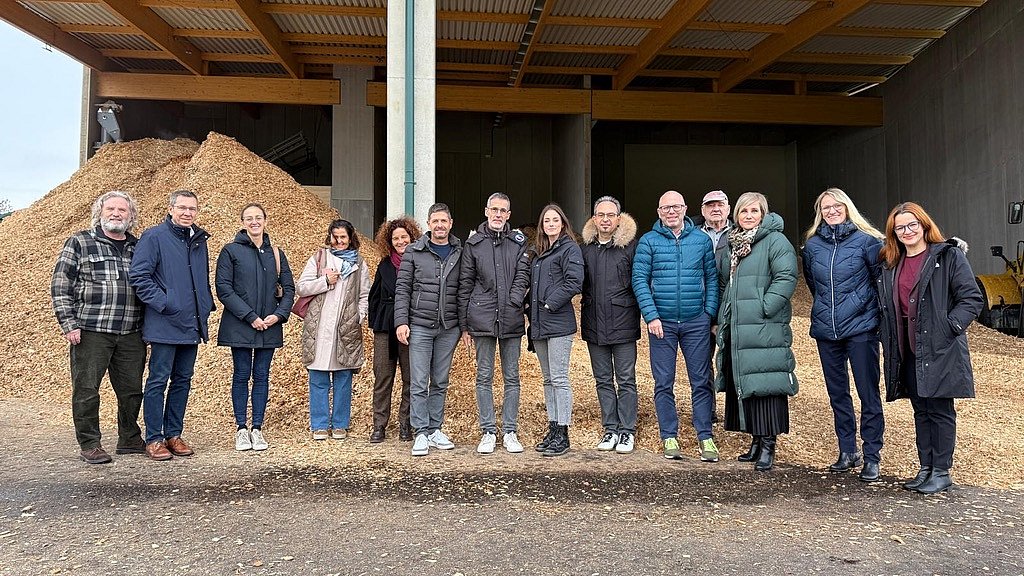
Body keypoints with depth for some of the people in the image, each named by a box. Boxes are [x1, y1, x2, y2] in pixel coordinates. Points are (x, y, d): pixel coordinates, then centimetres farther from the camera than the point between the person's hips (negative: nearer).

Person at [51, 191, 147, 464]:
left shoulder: (138, 248, 14)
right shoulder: (79, 243, 2)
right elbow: (60, 286, -1)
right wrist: (69, 324, -8)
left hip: (131, 335, 4)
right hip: (90, 333, -4)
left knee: (132, 389, 9)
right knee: (86, 389, 2)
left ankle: (130, 439, 24)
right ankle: (89, 444, 14)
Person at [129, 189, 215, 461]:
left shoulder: (199, 240, 15)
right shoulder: (154, 237, -6)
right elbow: (138, 276, -12)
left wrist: (206, 306, 12)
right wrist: (163, 303, -16)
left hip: (193, 325, 7)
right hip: (165, 325, -7)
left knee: (183, 381, 12)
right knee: (158, 381, 0)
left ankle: (173, 434, 22)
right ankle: (154, 439, 9)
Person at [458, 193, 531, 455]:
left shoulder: (519, 241, 7)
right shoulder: (473, 243, 6)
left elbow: (523, 275, 2)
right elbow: (464, 285, 6)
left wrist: (513, 301, -14)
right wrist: (464, 324, 3)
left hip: (511, 320, 1)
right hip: (482, 320, 0)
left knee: (511, 377, 6)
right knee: (484, 377, 5)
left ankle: (510, 432, 15)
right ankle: (488, 432, 13)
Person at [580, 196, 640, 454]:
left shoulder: (630, 246, -4)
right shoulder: (585, 248, 8)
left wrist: (640, 313, -8)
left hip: (623, 323, -4)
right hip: (594, 325, 4)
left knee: (626, 380, 3)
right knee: (603, 380, 11)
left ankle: (627, 431, 12)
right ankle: (610, 429, 22)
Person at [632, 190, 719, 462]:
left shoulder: (701, 239, 6)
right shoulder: (648, 241, 1)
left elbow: (712, 277, 6)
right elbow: (639, 280, -3)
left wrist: (710, 312, -2)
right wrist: (651, 316, -11)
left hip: (696, 322, 1)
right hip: (662, 322, -1)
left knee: (701, 381, 4)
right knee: (664, 383, 5)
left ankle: (705, 437, 13)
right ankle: (669, 437, 15)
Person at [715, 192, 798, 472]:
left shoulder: (775, 241, -4)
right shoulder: (731, 244, 18)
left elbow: (786, 277, -14)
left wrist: (764, 307, -19)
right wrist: (722, 317, 17)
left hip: (764, 328, -8)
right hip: (735, 329, 8)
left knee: (764, 384, -8)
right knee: (741, 383, 10)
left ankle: (768, 444, 0)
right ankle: (756, 440, 21)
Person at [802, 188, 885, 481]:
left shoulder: (866, 240, -3)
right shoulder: (812, 244, 8)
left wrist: (865, 305, 3)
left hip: (860, 328, -4)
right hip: (826, 330, 4)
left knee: (868, 393, -2)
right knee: (837, 393, 11)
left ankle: (872, 457, 7)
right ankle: (847, 451, 22)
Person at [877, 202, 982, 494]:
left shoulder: (949, 255, -4)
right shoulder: (890, 265, 13)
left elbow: (972, 299, -7)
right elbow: (887, 308, 18)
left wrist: (948, 326, -16)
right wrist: (889, 345, 8)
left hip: (939, 349, -6)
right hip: (907, 350, 6)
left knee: (940, 410, 1)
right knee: (921, 410, 13)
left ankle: (942, 472, 11)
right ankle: (925, 468, 21)